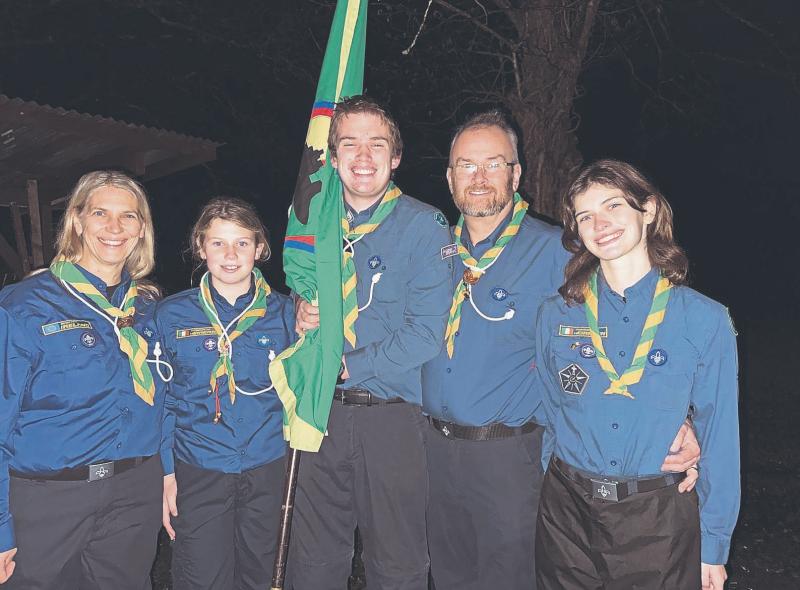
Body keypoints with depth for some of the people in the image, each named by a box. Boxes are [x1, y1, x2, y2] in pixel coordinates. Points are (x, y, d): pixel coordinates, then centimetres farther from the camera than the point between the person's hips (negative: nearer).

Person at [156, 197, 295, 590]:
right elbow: (160, 400, 1)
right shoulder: (172, 315, -3)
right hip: (198, 473, -1)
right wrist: (167, 474, -1)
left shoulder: (283, 312, -1)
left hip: (268, 470, 1)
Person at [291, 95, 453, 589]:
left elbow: (426, 333, -14)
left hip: (393, 419, -4)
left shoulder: (424, 226, -8)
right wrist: (301, 316, -5)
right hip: (324, 414, 4)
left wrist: (348, 365, -13)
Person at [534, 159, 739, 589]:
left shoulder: (705, 320, -7)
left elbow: (719, 440, -3)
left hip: (660, 521, -1)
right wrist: (558, 484, 4)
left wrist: (714, 547, -1)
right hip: (568, 514, 2)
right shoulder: (556, 316, -1)